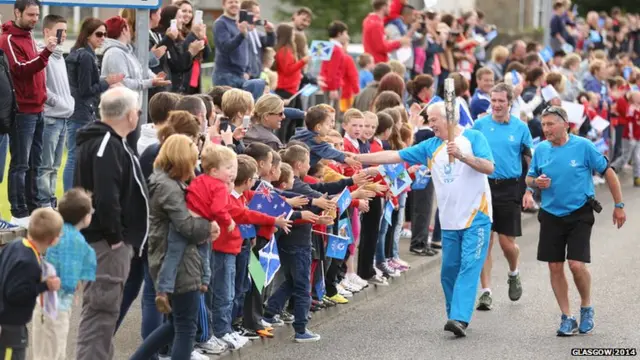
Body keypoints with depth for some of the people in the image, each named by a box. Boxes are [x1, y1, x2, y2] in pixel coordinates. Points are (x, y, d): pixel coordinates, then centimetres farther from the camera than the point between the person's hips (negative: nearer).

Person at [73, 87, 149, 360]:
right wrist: (114, 236, -20)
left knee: (105, 307, 16)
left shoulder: (109, 142, 15)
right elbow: (106, 197, -28)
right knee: (100, 307, -9)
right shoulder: (108, 146, -18)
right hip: (108, 243, -11)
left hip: (112, 240, 11)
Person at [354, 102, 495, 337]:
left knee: (469, 267, -13)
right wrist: (356, 158, 3)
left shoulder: (473, 137, -3)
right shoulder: (430, 146, 9)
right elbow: (394, 156, 8)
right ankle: (456, 316, 18)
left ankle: (459, 318, -22)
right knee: (449, 270, 7)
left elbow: (489, 167, -13)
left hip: (476, 217, -6)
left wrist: (462, 155, -24)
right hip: (449, 220, 6)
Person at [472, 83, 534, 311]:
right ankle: (486, 292, 6)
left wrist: (529, 192, -2)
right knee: (484, 241, -1)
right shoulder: (480, 125, 3)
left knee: (507, 243, 0)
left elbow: (530, 161, 5)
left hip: (509, 189, -1)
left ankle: (513, 275, 31)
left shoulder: (520, 128, 1)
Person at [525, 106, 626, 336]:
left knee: (576, 264, -13)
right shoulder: (541, 149, 2)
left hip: (579, 215, -4)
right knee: (555, 267, 3)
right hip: (551, 216, 4)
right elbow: (529, 179, 14)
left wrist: (619, 206, -1)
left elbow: (608, 173, -2)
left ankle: (586, 308, 13)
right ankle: (566, 317, 15)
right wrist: (536, 182, -11)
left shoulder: (583, 146, -10)